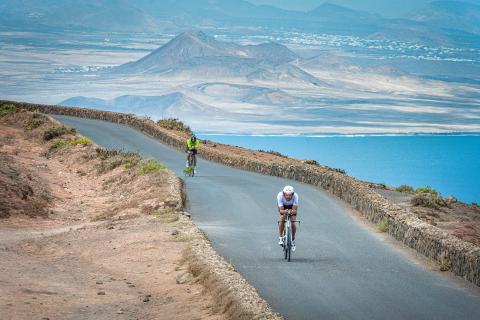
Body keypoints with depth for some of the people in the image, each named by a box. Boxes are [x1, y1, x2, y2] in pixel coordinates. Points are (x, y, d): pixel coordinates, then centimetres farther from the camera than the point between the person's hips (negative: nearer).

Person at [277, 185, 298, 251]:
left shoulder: (295, 196, -37)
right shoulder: (280, 196, -37)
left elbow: (295, 210, -37)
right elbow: (281, 210, -39)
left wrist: (293, 212, -60)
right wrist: (284, 212, -61)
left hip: (292, 207, 0)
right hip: (283, 206, 0)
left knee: (293, 223, -13)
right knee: (282, 220, -24)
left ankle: (293, 240, 8)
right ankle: (280, 237, -5)